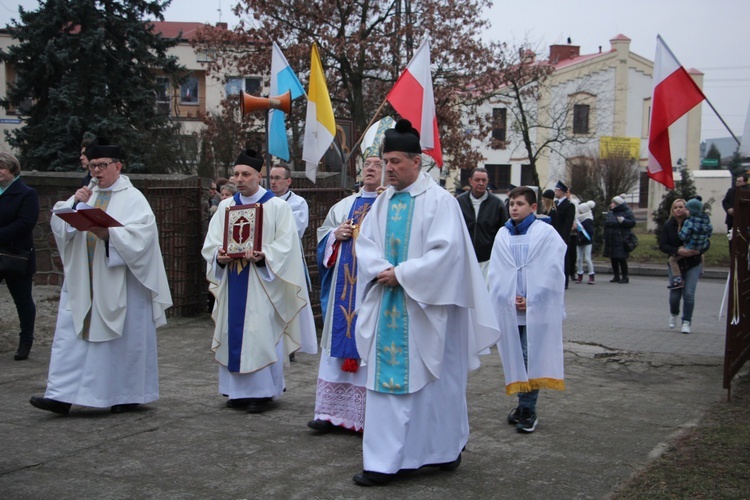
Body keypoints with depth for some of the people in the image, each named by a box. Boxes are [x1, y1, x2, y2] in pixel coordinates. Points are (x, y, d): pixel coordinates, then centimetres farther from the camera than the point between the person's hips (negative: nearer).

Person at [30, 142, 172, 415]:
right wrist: (74, 204, -11)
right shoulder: (87, 195, 13)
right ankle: (63, 395, 1)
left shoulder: (133, 198, -4)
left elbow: (141, 232, -16)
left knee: (125, 338, 3)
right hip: (83, 281, 6)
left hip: (119, 282, -5)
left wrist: (109, 234, -28)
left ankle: (129, 395, 18)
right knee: (72, 334, 0)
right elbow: (58, 224, 6)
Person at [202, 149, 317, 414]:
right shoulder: (225, 206, 12)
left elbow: (286, 244, -8)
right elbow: (211, 243, 8)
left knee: (262, 335, -5)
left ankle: (262, 391, 4)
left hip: (263, 282, -5)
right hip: (232, 283, 5)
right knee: (233, 333, 7)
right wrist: (219, 255, -13)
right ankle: (238, 390, 16)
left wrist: (263, 256, -24)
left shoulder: (277, 206, -1)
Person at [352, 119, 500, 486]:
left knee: (431, 379, 1)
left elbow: (445, 250, -18)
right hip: (388, 307, 6)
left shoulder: (439, 201, -9)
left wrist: (401, 274, -17)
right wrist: (382, 270, -12)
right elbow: (365, 243, 7)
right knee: (387, 378, 7)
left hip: (424, 307, -6)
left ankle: (443, 450, 16)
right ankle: (386, 461, 14)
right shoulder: (383, 202, 11)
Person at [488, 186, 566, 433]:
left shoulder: (546, 234, -2)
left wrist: (531, 300, -10)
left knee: (531, 358, -4)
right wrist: (509, 298, -5)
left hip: (537, 309, -4)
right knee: (516, 357, 8)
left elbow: (552, 272, -6)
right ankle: (523, 404, 19)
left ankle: (528, 410, 1)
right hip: (509, 309, 4)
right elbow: (495, 273, 8)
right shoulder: (503, 235, 9)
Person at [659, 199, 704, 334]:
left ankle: (686, 322, 5)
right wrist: (678, 250, -24)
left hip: (693, 264, -1)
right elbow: (662, 245, -9)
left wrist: (697, 250, -23)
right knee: (675, 294, 2)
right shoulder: (667, 226, -3)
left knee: (689, 293, -9)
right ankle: (673, 314, 34)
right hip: (675, 264, 1)